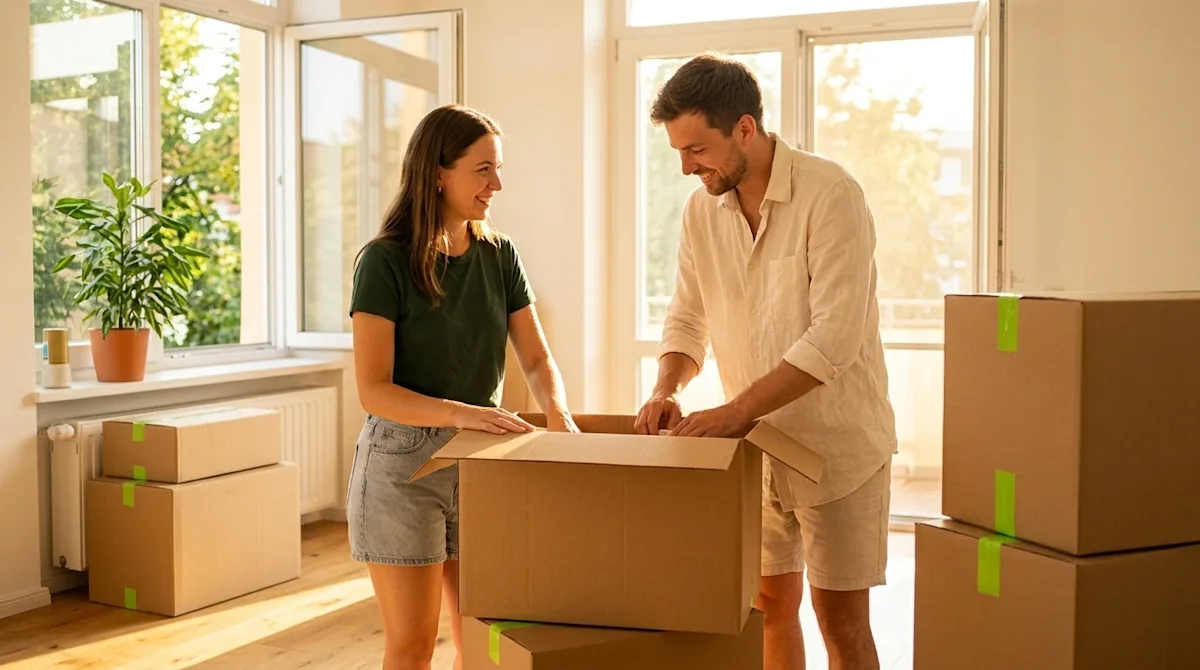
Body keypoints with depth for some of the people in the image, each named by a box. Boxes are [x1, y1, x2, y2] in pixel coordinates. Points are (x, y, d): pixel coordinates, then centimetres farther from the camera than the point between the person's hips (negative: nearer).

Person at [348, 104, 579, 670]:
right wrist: (460, 413, -31)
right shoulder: (385, 261, -12)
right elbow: (374, 390, -17)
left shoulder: (499, 255, 4)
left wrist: (558, 415, -17)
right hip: (402, 461, -4)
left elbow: (537, 359, 3)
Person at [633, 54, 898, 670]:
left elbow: (835, 335, -25)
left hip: (836, 440, -5)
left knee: (840, 617, 4)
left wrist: (737, 409, -28)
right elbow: (687, 319, 8)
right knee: (770, 605, 15)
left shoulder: (830, 194, -18)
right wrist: (666, 389, -11)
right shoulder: (701, 210, 1)